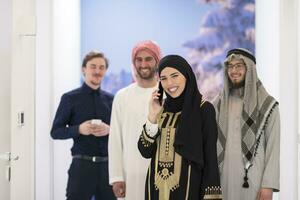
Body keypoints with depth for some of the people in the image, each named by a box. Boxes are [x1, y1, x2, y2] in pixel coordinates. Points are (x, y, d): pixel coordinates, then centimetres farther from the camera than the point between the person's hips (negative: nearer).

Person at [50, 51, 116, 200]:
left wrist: (109, 130, -11)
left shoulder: (111, 100, 9)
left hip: (107, 165, 3)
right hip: (82, 164, -3)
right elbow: (55, 132, 0)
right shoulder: (70, 98, 0)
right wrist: (79, 129, -16)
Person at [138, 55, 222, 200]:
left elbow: (210, 157, -8)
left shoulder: (204, 109, -7)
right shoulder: (160, 108, 6)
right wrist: (152, 116, -11)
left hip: (187, 188, -4)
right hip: (157, 188, 4)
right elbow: (146, 151, 0)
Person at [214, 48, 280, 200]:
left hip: (253, 178, -3)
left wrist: (269, 184, -12)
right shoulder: (220, 103, 9)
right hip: (223, 177, 3)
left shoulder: (268, 104, -1)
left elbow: (274, 146, -6)